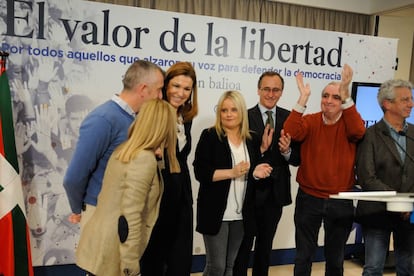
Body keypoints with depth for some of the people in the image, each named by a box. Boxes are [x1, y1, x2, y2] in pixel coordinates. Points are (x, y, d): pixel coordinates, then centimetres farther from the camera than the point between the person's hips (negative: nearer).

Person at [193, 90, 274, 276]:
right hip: (216, 212, -5)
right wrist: (231, 172, -21)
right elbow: (200, 172, -15)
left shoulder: (252, 139, 7)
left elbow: (252, 170, 14)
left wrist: (257, 172, -8)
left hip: (241, 214, 5)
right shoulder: (210, 136, -7)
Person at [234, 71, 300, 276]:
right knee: (243, 246, 13)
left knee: (265, 246, 21)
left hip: (276, 193, 3)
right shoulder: (245, 117, -10)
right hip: (250, 191, -3)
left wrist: (287, 151, -21)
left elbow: (298, 159, -1)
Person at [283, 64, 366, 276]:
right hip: (309, 199, 0)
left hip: (341, 202, 1)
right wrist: (303, 98, -26)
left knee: (335, 258, 18)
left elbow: (358, 132, -25)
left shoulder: (350, 122, -2)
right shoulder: (310, 121, -3)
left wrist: (346, 95, -31)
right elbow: (290, 133, -21)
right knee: (303, 257, 10)